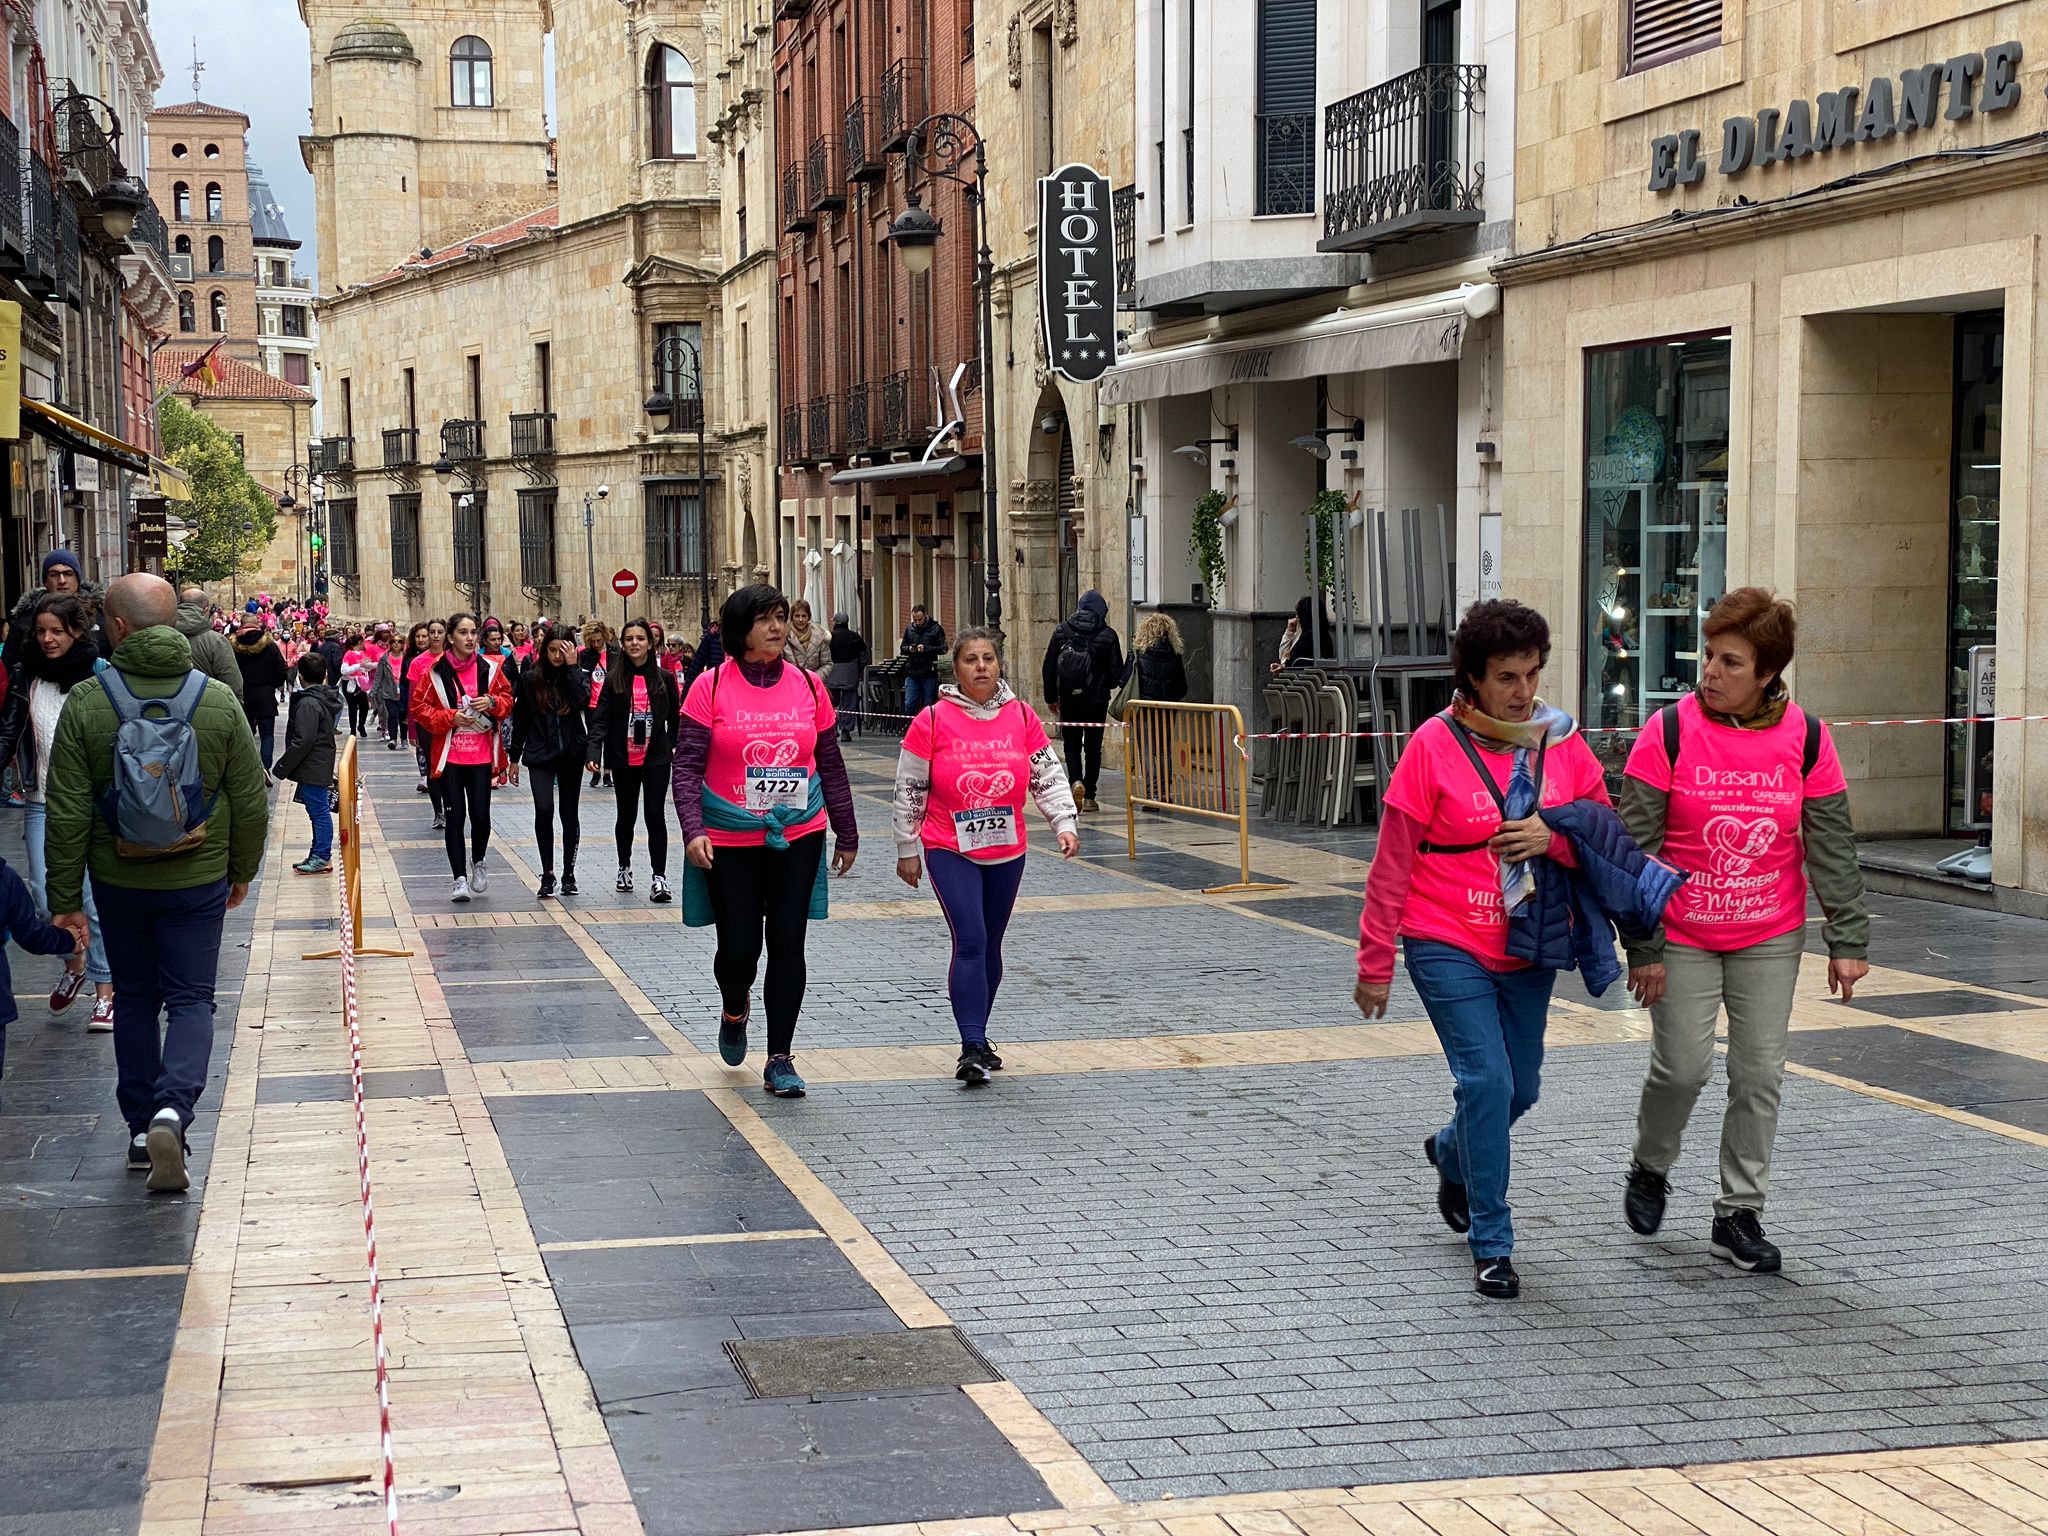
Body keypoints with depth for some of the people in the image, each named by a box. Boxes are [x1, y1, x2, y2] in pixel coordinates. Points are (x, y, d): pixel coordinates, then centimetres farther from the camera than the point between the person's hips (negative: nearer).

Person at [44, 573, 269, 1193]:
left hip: (119, 881, 1)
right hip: (198, 882, 0)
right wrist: (242, 871, 14)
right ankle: (172, 1111, -17)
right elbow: (251, 803, -2)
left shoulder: (85, 702, -11)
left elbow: (68, 814, -9)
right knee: (191, 999, 6)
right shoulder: (217, 700, -8)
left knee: (135, 997, 16)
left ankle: (141, 1129, 21)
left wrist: (65, 897, 0)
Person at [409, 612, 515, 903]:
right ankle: (460, 878, 6)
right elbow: (419, 708, 0)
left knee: (480, 814, -4)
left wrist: (492, 702, -9)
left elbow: (508, 700, 12)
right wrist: (450, 717, -13)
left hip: (482, 755, 1)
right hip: (449, 756, -1)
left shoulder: (490, 669, 3)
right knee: (455, 816, 0)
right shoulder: (435, 672, -3)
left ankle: (478, 863, 24)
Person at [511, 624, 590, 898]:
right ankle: (547, 875, -7)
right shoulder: (530, 679, 2)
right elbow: (519, 720, 7)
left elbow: (582, 701, -20)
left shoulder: (577, 676, 2)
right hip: (540, 755, -1)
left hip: (571, 754, 1)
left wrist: (572, 666, -17)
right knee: (544, 810, -15)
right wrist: (514, 757, 7)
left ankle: (568, 874, 19)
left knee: (569, 814, 7)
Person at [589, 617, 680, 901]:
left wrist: (676, 748, 6)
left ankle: (659, 876, -6)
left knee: (655, 814, -7)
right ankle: (624, 869, 31)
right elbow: (601, 718, -6)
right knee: (626, 814, 14)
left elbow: (675, 718, 10)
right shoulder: (613, 679, 0)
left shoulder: (664, 678, 3)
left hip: (656, 757, -1)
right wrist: (594, 750, -19)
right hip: (623, 759, 1)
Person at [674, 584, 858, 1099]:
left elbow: (831, 766, 10)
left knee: (788, 945, 0)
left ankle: (780, 1058, 9)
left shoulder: (807, 686, 3)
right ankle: (734, 1012, 35)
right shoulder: (711, 687, -6)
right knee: (738, 947, 0)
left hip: (798, 835, 2)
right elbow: (688, 765, -9)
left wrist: (846, 834, 13)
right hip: (729, 841, -2)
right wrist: (693, 830, -21)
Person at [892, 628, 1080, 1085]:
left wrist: (1065, 823, -10)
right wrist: (907, 850, 0)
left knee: (990, 947, 13)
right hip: (949, 850, -4)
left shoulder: (1022, 717, 0)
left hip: (1006, 852, 4)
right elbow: (909, 790, -2)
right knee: (970, 941, -15)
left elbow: (1049, 776, 4)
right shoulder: (932, 721, -8)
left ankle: (977, 1036, 29)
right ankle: (972, 1048, -15)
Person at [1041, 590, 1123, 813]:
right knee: (1093, 747, 9)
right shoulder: (1107, 635, -6)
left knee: (1072, 744, 10)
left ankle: (1076, 780, -15)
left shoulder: (1062, 631, 0)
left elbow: (1048, 668, 2)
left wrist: (1051, 697, 10)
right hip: (1097, 701, -1)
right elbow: (1117, 671, -6)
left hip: (1068, 700, 1)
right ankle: (1089, 796, 11)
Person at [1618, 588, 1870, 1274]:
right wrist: (1642, 947, -11)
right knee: (1682, 1065, -3)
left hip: (1771, 939, 2)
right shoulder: (1670, 731, -12)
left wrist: (1848, 939, -1)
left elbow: (1831, 846, 0)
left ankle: (1739, 1214, 14)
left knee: (1760, 1073, 3)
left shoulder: (1805, 737, -6)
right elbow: (1636, 846, -9)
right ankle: (1650, 1168, 27)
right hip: (1682, 937, -2)